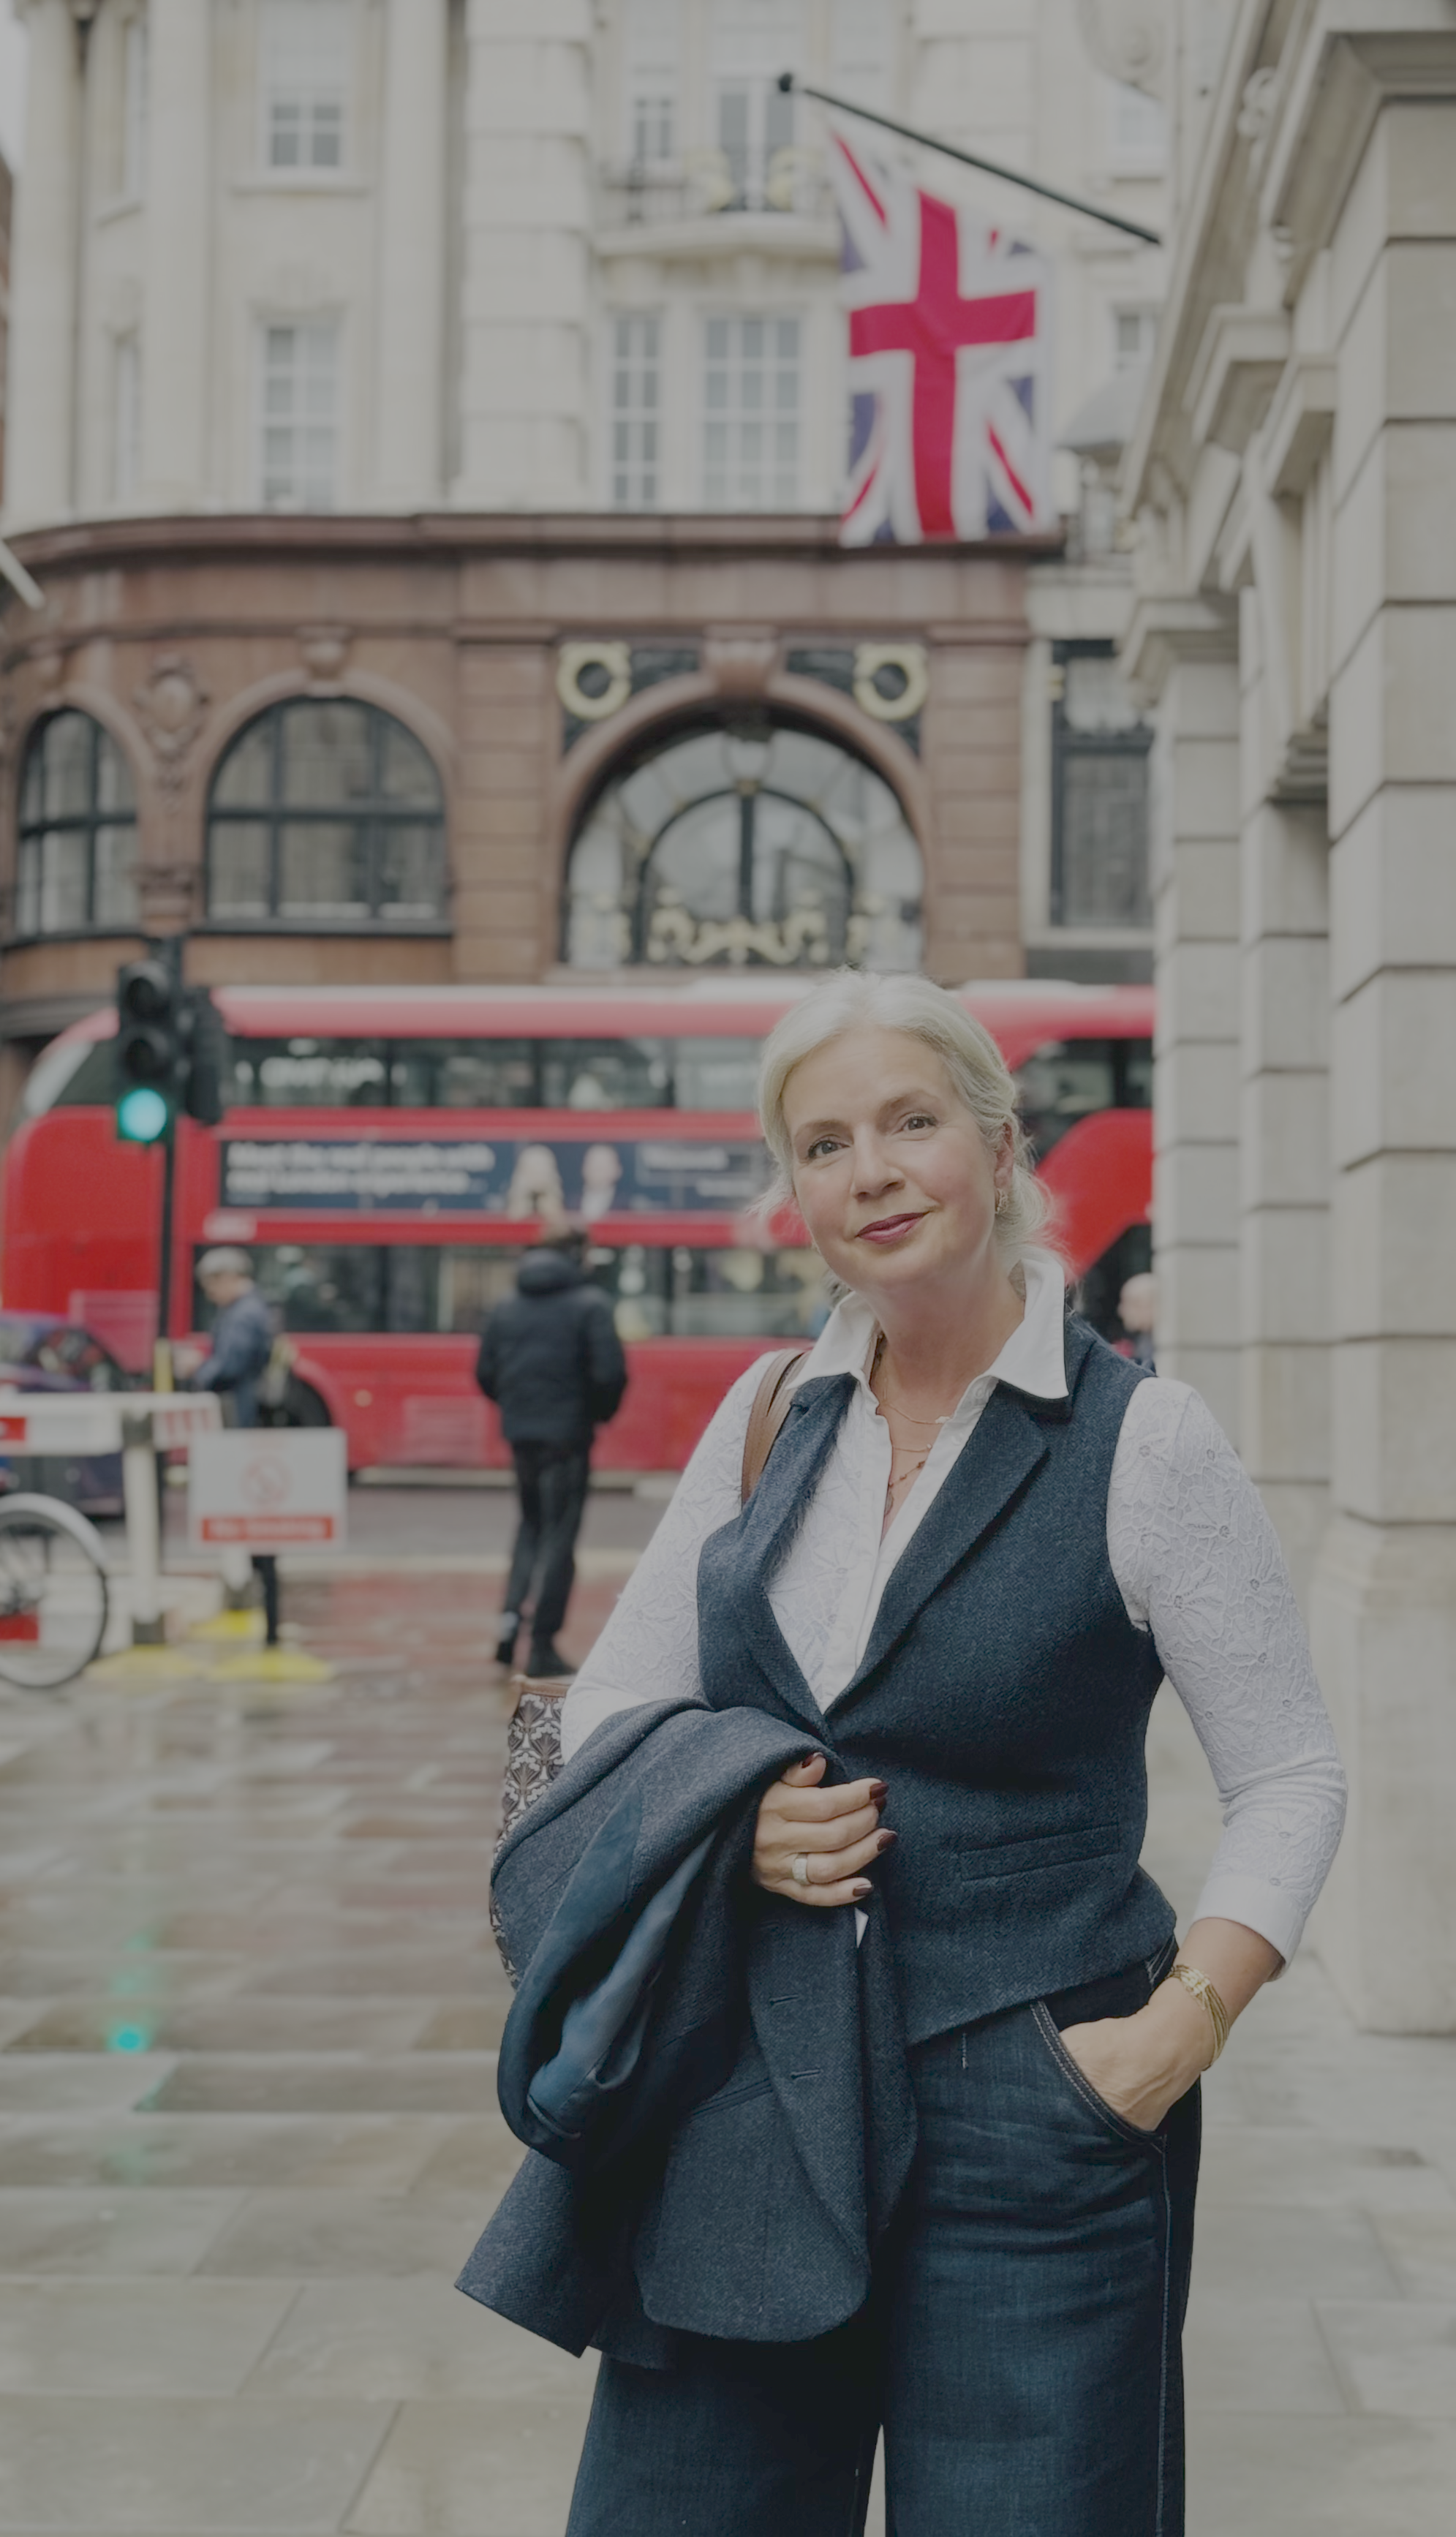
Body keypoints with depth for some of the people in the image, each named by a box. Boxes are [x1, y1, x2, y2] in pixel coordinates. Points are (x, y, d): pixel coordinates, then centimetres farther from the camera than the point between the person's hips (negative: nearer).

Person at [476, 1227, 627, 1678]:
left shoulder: (507, 1309, 9)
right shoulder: (589, 1305, -8)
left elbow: (485, 1374, 8)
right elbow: (609, 1372, -16)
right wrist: (600, 1412, 2)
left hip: (519, 1434, 5)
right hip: (566, 1437, -5)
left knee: (532, 1524, 23)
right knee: (558, 1536, 1)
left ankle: (513, 1609, 4)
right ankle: (542, 1647, 1)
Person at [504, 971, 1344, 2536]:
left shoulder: (1140, 1441, -6)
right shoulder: (769, 1420, 8)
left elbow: (1291, 1780, -2)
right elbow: (610, 1704, 14)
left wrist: (1180, 2029, -15)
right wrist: (731, 1818, -6)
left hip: (1028, 2112, -4)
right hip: (748, 2098, 4)